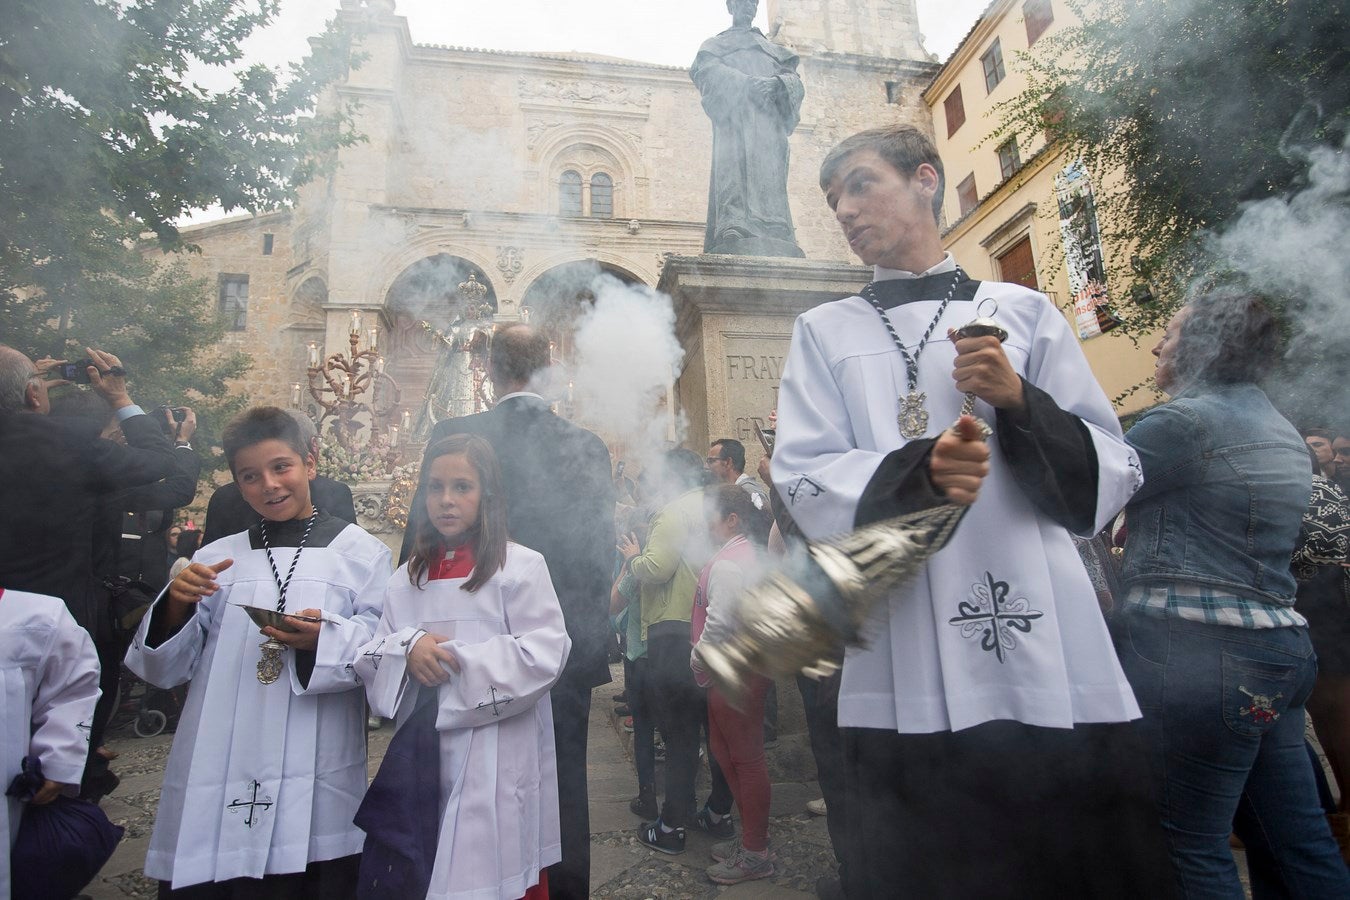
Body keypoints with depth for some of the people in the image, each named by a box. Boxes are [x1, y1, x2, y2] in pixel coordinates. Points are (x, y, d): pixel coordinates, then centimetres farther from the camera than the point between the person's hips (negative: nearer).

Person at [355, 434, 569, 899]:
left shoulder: (520, 565, -7)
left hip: (497, 762, -4)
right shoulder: (407, 577, 10)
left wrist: (455, 662, -15)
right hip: (423, 758, 5)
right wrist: (410, 647, -14)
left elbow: (543, 654, -15)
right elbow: (372, 656, 7)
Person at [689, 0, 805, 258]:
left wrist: (777, 82, -7)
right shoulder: (714, 44, 29)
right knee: (734, 169, -26)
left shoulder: (772, 48, 36)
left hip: (767, 120, 2)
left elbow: (794, 78, 19)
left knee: (767, 175, -19)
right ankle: (735, 235, -44)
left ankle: (774, 242, -34)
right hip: (733, 118, -2)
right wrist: (747, 82, -11)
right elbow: (707, 72, 6)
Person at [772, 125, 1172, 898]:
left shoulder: (1024, 312, 10)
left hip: (1052, 664, 1)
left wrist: (1019, 403, -10)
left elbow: (1112, 479, 7)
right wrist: (918, 471, -19)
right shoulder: (825, 332, 10)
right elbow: (802, 482, -2)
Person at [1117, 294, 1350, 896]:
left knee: (1192, 847, 0)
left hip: (1194, 653, -10)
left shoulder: (1185, 421, -12)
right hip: (1281, 642, 10)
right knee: (1297, 841, 16)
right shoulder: (1282, 434, 18)